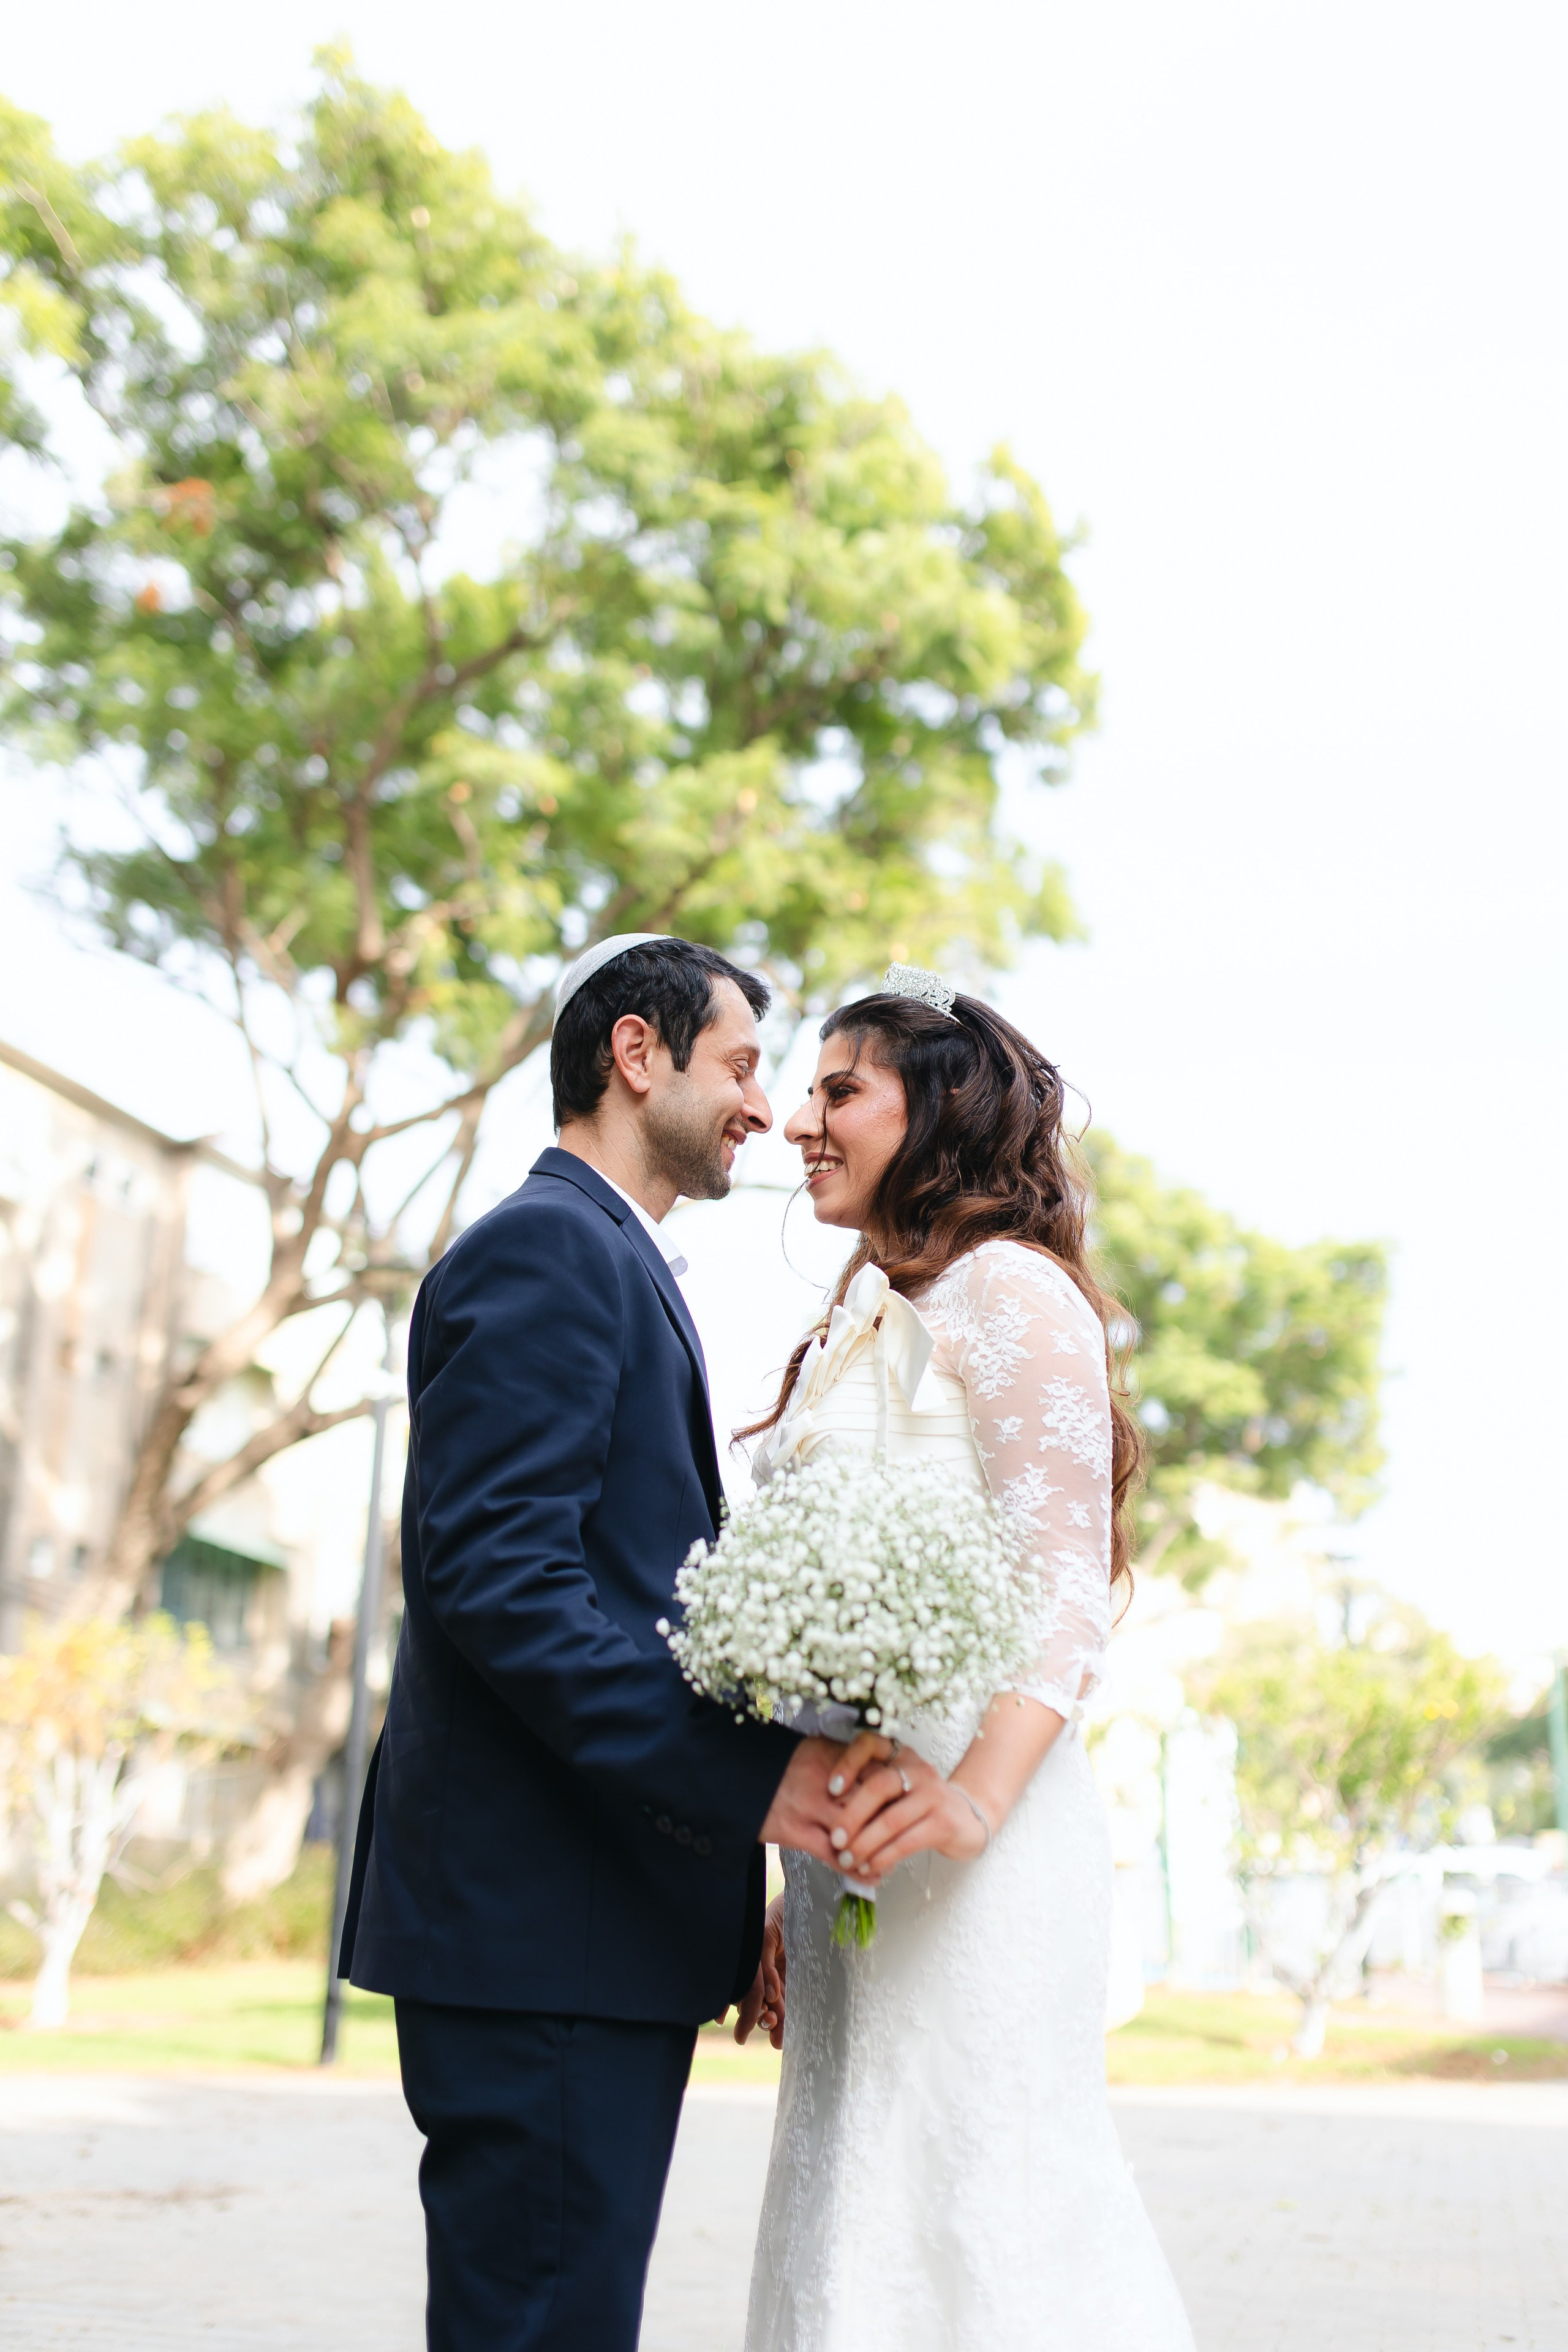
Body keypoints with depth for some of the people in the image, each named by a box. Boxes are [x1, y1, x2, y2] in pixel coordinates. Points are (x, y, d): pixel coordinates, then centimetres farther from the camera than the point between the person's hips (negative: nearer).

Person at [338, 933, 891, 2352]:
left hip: (606, 1926, 10)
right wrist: (743, 1778, -24)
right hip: (545, 1924, -10)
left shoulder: (610, 1262, 23)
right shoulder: (547, 1248, -9)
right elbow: (496, 1568, -21)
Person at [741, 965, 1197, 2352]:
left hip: (961, 1843, -8)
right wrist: (795, 1891, 16)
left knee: (963, 2208, -7)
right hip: (847, 1839, 9)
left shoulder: (1005, 1286, -5)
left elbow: (1065, 1582, -14)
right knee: (858, 2208, 9)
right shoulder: (862, 1321, 21)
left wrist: (975, 1795, -29)